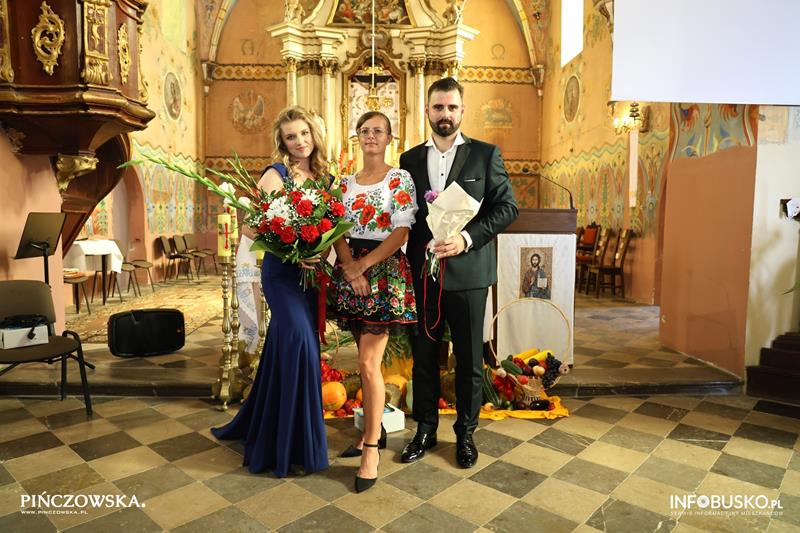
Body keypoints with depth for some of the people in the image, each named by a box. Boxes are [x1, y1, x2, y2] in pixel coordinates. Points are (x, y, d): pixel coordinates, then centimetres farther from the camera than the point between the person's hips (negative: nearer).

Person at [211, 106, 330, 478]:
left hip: (311, 271, 6)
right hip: (282, 270, -6)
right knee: (298, 340, -14)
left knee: (285, 347, 12)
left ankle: (260, 427, 31)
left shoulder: (323, 177, 11)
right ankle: (294, 446, 2)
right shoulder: (276, 174, -6)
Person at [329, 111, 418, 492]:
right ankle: (374, 429, 27)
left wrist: (364, 264, -14)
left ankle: (371, 449, 5)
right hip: (350, 271, 5)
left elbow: (401, 233, -9)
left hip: (385, 271, -5)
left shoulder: (400, 179, -1)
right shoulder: (346, 182, 14)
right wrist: (350, 267, -11)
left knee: (369, 363, -7)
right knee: (367, 359, 12)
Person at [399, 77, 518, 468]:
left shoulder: (485, 154, 2)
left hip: (468, 272, -2)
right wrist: (419, 250, -5)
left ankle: (465, 432, 28)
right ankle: (425, 430, 28)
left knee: (469, 358, 9)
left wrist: (467, 238, -16)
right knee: (424, 355, 11)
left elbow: (507, 207, -3)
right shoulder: (410, 159, 10)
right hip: (422, 273, 2)